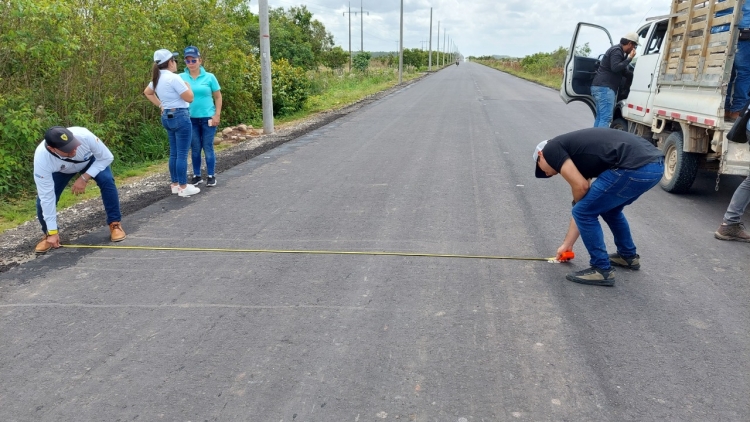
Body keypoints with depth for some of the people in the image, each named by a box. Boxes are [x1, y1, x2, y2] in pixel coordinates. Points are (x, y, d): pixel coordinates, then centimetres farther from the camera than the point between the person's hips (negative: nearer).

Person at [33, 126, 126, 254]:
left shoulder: (84, 136, -43)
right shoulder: (42, 158, -39)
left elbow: (106, 157, -23)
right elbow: (46, 196, -31)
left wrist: (84, 178, -33)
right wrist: (52, 231, -25)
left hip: (90, 159, 0)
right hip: (60, 170, 0)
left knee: (107, 181, -27)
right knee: (42, 200, -15)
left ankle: (114, 224, -9)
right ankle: (47, 234, 14)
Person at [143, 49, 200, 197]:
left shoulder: (157, 79, 10)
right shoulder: (173, 78, -17)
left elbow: (147, 92, 27)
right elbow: (189, 98, -16)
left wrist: (161, 105, 18)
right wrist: (188, 85, 3)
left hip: (167, 117, 9)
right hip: (180, 117, -9)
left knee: (174, 153, 14)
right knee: (182, 154, -4)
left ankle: (175, 184, 21)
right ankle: (183, 187, 0)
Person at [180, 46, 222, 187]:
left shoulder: (209, 77, -2)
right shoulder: (181, 77, 0)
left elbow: (218, 97, 3)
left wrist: (217, 115, -4)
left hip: (207, 117, -1)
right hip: (190, 118, 1)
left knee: (208, 147, 4)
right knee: (195, 148, 9)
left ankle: (211, 176, 14)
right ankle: (197, 175, 20)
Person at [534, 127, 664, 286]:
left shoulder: (551, 149, 7)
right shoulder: (576, 158, 30)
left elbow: (581, 187, -4)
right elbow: (584, 207, 35)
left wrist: (577, 204, 20)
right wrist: (567, 244, 42)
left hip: (635, 167, -10)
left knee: (584, 212, 6)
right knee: (608, 207, 32)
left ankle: (602, 270, 16)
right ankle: (629, 256, 48)